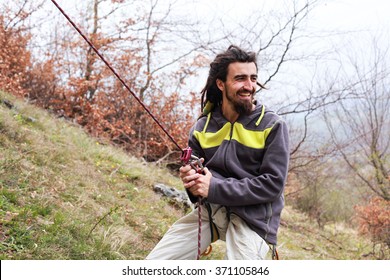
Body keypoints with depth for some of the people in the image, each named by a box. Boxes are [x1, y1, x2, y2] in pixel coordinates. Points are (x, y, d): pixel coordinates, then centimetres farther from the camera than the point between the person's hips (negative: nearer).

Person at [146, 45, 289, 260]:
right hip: (210, 209, 4)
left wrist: (215, 188, -18)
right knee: (155, 262, -2)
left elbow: (273, 184, -13)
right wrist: (191, 179, -11)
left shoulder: (272, 125, -5)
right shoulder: (203, 126, 7)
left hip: (253, 216, -4)